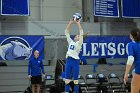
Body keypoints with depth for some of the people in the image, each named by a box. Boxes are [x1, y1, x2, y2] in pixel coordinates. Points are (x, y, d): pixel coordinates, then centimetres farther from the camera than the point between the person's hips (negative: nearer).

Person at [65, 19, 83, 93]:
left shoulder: (79, 43, 6)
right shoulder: (70, 42, 17)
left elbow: (81, 33, -3)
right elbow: (66, 32, 16)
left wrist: (78, 24, -3)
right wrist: (70, 23, 9)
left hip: (75, 61, -4)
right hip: (68, 61, 4)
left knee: (75, 80, -1)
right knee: (67, 79, 3)